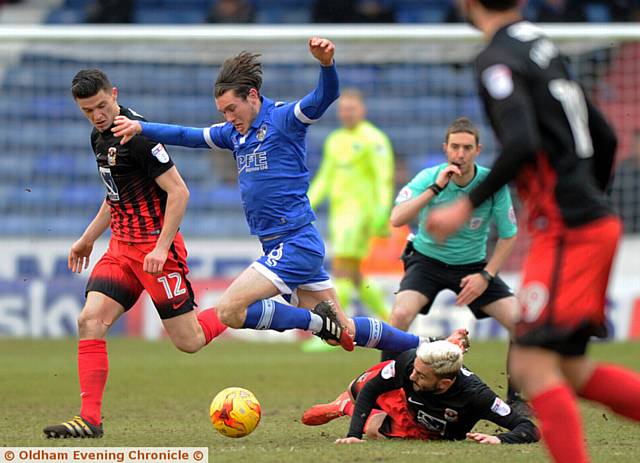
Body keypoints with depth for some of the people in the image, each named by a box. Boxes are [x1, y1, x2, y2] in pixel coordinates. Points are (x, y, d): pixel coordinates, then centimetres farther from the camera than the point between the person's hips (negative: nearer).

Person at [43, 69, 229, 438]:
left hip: (155, 246, -8)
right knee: (90, 321, -8)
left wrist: (161, 248, -22)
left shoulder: (137, 136, -18)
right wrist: (88, 238, 25)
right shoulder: (100, 137, 10)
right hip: (122, 245, 8)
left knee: (189, 341, -4)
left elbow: (179, 192, -19)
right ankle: (90, 419, -7)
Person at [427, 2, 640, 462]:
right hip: (596, 222, 9)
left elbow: (522, 144, -25)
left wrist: (467, 205, -18)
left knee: (535, 366, -10)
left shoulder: (498, 59, -10)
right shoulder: (545, 48, 17)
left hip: (566, 232, -9)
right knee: (567, 369, 12)